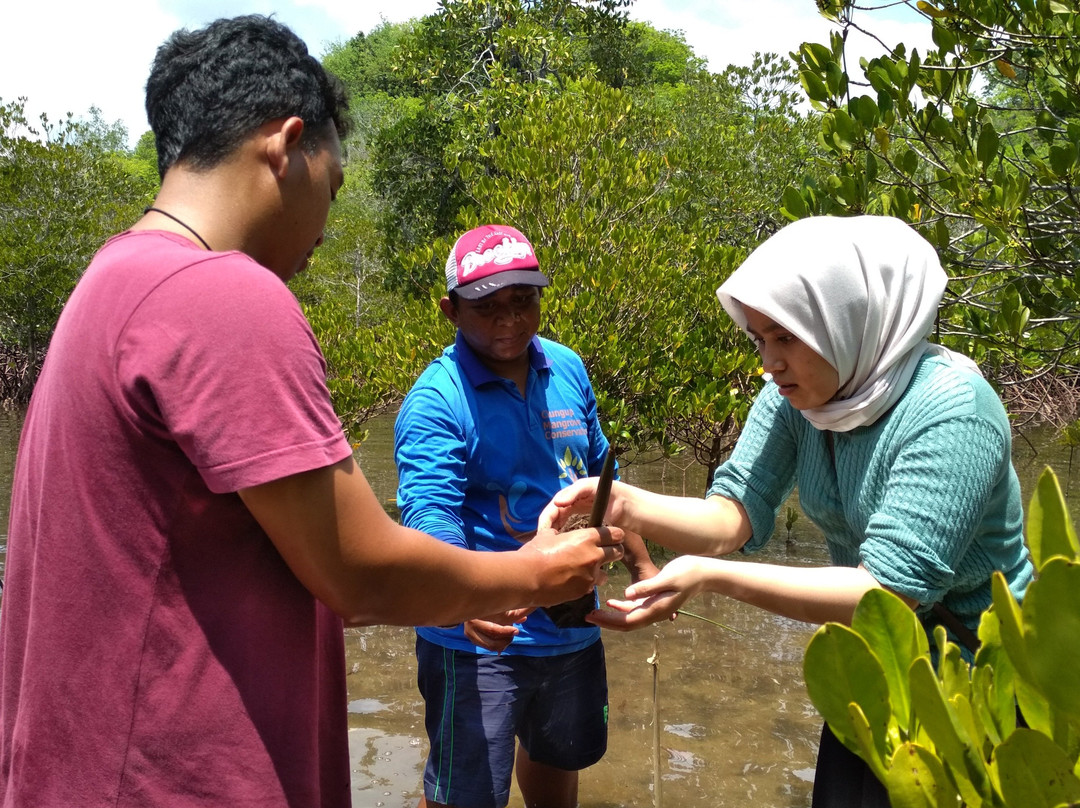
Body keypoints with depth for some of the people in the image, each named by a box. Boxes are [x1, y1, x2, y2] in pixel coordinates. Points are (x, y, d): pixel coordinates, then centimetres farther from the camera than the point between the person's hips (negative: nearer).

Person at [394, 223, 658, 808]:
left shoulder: (568, 369, 1)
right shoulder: (436, 401, -19)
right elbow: (429, 516, -30)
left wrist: (642, 565, 15)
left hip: (574, 624, 6)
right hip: (481, 639, -6)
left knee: (558, 757, 27)